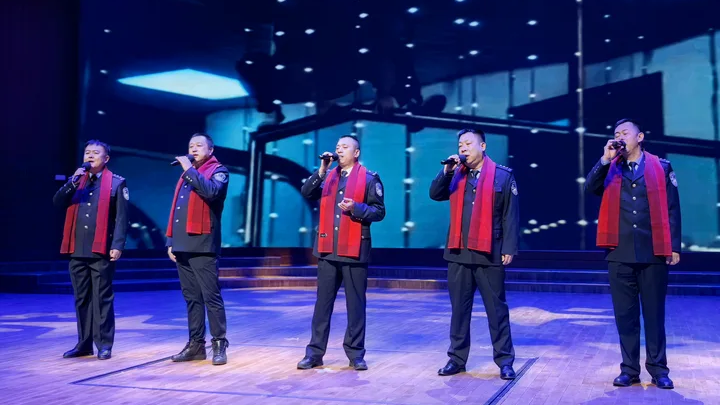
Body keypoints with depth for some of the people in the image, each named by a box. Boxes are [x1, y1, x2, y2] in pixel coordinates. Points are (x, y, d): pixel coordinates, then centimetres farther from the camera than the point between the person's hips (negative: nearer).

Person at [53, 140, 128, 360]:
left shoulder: (116, 183, 1)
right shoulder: (77, 181, 17)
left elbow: (121, 218, -5)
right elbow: (57, 202, 4)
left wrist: (117, 245, -14)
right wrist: (73, 182, -8)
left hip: (101, 250, -5)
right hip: (77, 250, 5)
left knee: (102, 298, -1)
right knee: (81, 299, 9)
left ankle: (104, 344, 5)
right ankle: (84, 343, 17)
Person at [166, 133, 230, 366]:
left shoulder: (218, 171, 2)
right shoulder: (187, 174, 22)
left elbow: (211, 191, -21)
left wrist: (190, 170, -12)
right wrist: (171, 240, 16)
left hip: (202, 245, -7)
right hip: (182, 245, 7)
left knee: (211, 296, -6)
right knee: (191, 298, 9)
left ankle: (219, 344, -1)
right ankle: (196, 344, 14)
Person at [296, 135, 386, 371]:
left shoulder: (369, 178, 1)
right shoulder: (327, 176, 13)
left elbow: (379, 211, -3)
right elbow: (307, 193, -2)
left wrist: (356, 208, -17)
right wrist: (321, 170, -10)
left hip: (354, 250, -3)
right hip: (327, 249, 4)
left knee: (355, 304, 3)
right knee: (323, 302, 7)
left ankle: (356, 353, 12)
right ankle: (315, 352, 11)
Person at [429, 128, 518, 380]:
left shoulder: (503, 175, -1)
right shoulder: (456, 174, 11)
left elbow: (511, 215, -3)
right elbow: (435, 194, 1)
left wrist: (509, 249, -8)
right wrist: (447, 171, -10)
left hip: (489, 253, -4)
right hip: (458, 253, 4)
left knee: (496, 309, 4)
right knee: (459, 309, 9)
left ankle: (505, 361, 12)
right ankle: (457, 358, 18)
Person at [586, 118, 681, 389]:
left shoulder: (661, 167, 6)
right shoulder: (611, 168, 11)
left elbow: (672, 209, 4)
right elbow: (590, 188, -7)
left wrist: (674, 246, -2)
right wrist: (605, 160, -12)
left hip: (654, 252, -2)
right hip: (620, 253, 2)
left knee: (654, 312, 5)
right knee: (625, 313, 6)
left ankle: (658, 368, 15)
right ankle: (629, 368, 15)